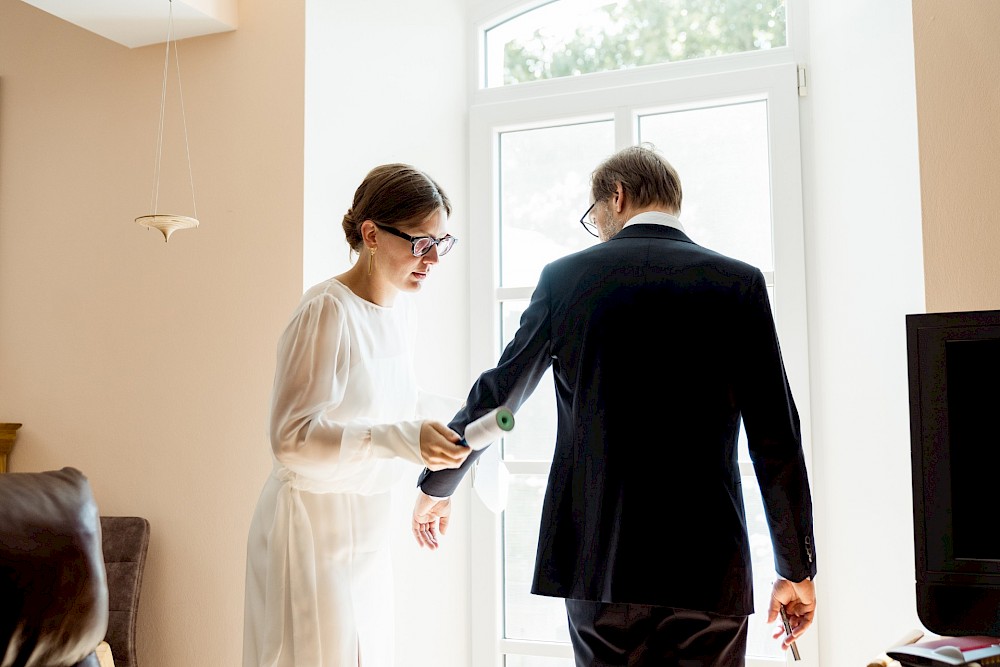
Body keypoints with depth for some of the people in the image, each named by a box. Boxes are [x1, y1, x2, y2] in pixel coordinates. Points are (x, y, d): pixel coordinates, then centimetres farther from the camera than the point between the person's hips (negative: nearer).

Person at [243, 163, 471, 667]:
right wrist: (403, 439, -34)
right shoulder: (327, 311, -21)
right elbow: (292, 438, -25)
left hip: (366, 525, 8)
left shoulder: (401, 309, 5)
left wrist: (455, 414, 3)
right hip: (315, 526, -8)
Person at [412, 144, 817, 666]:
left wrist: (436, 487, 25)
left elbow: (495, 395, 9)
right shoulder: (739, 284, -1)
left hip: (597, 564, 1)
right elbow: (775, 439, -3)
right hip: (708, 567, 0)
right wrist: (797, 570, 6)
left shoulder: (565, 276, 1)